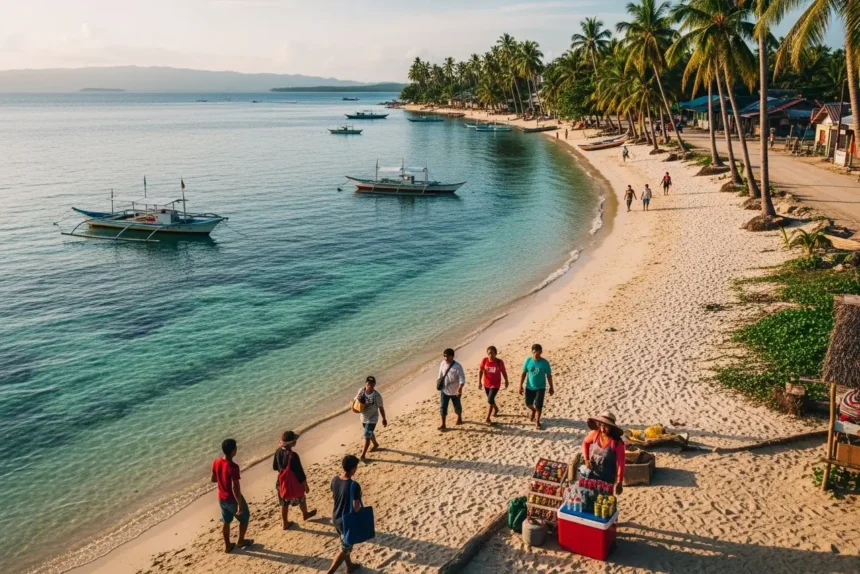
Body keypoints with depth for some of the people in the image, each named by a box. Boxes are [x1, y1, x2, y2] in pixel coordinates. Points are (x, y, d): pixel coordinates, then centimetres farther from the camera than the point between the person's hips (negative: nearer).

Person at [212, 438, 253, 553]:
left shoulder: (216, 462, -8)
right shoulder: (233, 467, -31)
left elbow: (213, 479, 7)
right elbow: (235, 488, -29)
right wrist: (240, 504, -22)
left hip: (222, 498, 7)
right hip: (232, 499, -6)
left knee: (226, 522, 23)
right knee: (245, 518, 19)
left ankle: (227, 545, 35)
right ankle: (241, 541, 34)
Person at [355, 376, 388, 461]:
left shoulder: (377, 395, -27)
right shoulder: (361, 391, -16)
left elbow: (381, 408, -15)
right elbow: (356, 400, 1)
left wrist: (384, 419, -6)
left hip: (372, 419, -5)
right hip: (363, 417, 5)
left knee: (367, 436, -5)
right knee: (370, 433, 27)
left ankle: (363, 455, 10)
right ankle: (375, 444, 55)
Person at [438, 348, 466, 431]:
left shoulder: (457, 367, -24)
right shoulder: (443, 364, -7)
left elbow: (462, 379, -26)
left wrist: (460, 388, -41)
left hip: (455, 391, -3)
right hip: (444, 390, 3)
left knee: (457, 406, 17)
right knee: (442, 407, 0)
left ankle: (459, 418, 44)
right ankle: (443, 424, 10)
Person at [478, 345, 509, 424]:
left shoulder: (500, 362, -16)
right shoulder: (484, 360, -13)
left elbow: (503, 372, -1)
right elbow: (480, 371, -8)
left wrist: (506, 381, 10)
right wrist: (479, 382, -15)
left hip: (495, 384, -3)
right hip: (486, 384, 4)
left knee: (490, 400, -14)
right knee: (490, 400, 22)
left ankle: (488, 419, -4)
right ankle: (496, 409, 53)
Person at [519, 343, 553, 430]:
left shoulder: (545, 363, -14)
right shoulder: (528, 361, -11)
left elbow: (549, 375, -3)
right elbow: (523, 374, -3)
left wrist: (551, 387, 2)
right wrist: (520, 386, -3)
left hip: (540, 387, -2)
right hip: (529, 387, 2)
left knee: (538, 405, -6)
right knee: (528, 404, 14)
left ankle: (537, 422, 14)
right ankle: (533, 411, 49)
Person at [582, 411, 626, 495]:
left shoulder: (617, 443, -19)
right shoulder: (595, 434, -10)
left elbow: (620, 463, -15)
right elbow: (585, 443, 10)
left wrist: (619, 482, -17)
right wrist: (586, 459, -4)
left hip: (607, 479, -3)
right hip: (591, 475, 4)